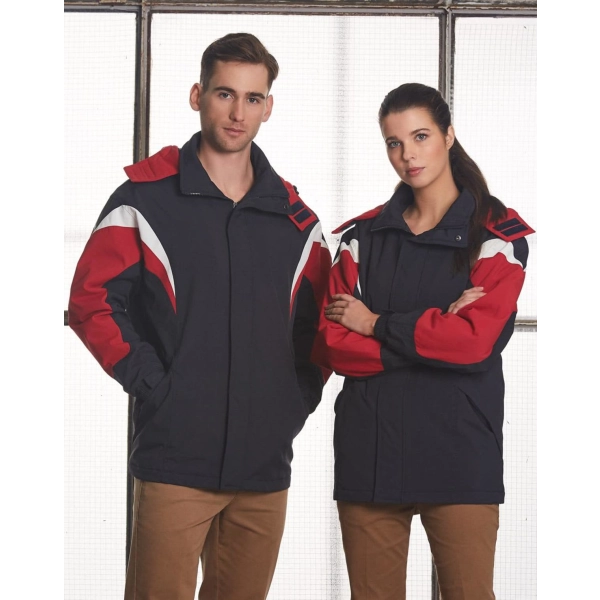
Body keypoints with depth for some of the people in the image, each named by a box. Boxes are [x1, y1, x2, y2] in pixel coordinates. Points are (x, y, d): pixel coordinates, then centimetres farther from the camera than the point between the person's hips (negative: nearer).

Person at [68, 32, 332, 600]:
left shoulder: (295, 219, 12)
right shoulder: (145, 199, 0)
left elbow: (319, 322, 19)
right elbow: (90, 301, -3)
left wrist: (300, 397, 5)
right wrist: (151, 383, -9)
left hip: (265, 464, 4)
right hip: (175, 459, -4)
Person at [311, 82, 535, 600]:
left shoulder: (497, 233, 1)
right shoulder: (363, 236, 11)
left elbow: (475, 340, -12)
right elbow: (330, 346, 0)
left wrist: (377, 324, -5)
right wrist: (435, 333, -10)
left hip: (459, 455, -3)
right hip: (368, 454, 3)